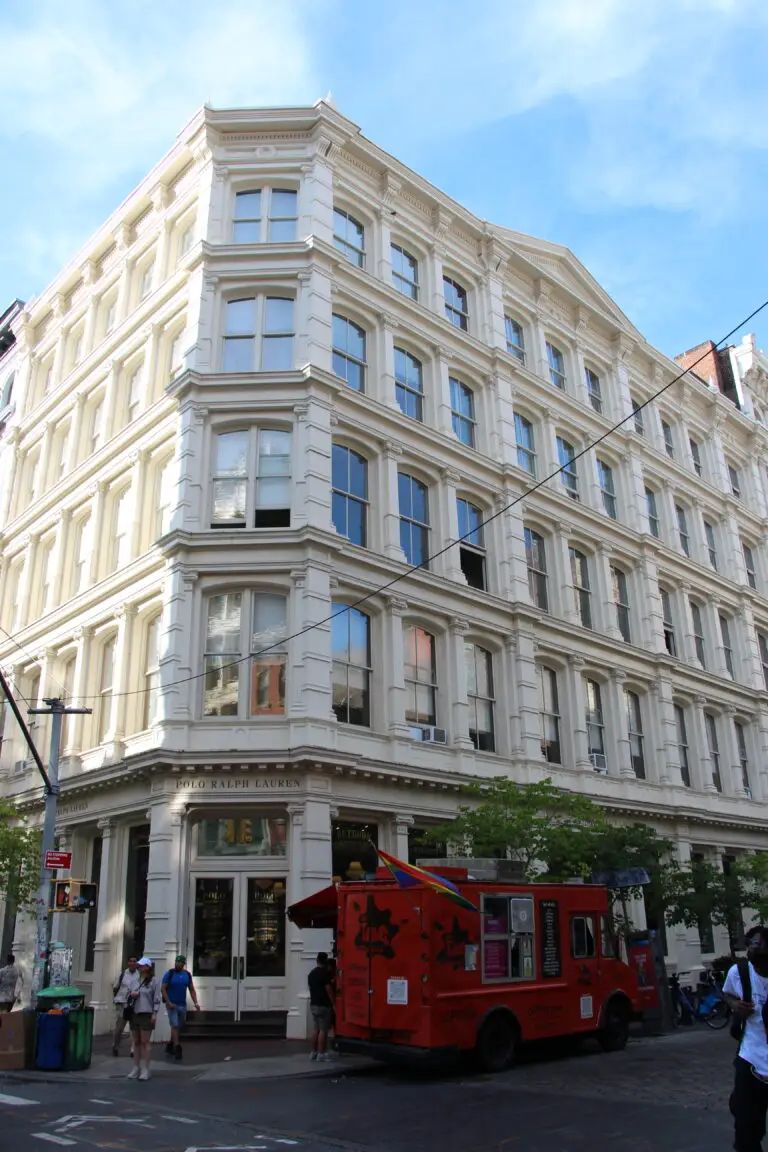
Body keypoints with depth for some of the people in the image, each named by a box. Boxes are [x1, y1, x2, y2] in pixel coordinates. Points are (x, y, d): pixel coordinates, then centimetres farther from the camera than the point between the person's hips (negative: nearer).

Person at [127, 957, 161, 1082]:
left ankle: (145, 1070, 1)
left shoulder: (154, 980, -4)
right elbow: (129, 992, 22)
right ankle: (136, 1068, 16)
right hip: (134, 1013, 5)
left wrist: (154, 1014, -12)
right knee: (136, 1042, 9)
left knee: (144, 1042, -4)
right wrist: (131, 995, -2)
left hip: (146, 1014, -5)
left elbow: (157, 998, -6)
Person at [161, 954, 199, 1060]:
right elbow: (163, 989, -8)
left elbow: (192, 990, 9)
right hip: (172, 1005, -5)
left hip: (183, 1005, 5)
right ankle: (177, 1047, -11)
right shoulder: (169, 974, -7)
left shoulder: (187, 975, 5)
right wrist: (168, 1003, -17)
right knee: (175, 1025, -13)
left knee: (179, 1027, 11)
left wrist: (196, 1003, -1)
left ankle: (170, 1046, 27)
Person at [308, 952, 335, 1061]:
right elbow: (329, 990, -16)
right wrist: (333, 1003, -11)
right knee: (323, 1029, -4)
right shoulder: (325, 973, -13)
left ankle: (314, 1052, 14)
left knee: (316, 1028, 13)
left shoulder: (311, 973, 12)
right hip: (324, 1005, -8)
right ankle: (321, 1053, -4)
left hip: (313, 1004, 8)